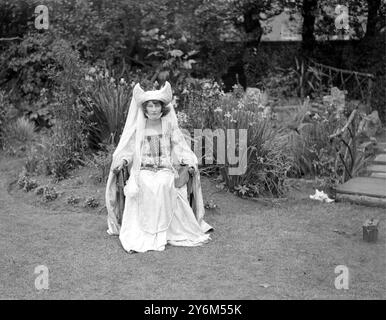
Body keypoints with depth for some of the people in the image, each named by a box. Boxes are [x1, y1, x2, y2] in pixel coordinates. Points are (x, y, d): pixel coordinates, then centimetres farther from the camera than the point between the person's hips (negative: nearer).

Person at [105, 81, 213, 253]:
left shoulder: (170, 125, 12)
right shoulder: (137, 128, 11)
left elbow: (180, 147, 7)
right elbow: (128, 149, 9)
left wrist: (189, 161, -9)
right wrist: (122, 160, -11)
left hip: (166, 169, 0)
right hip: (143, 170, 0)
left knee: (163, 185, -34)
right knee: (147, 186, -33)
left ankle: (163, 231, -26)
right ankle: (144, 232, -28)